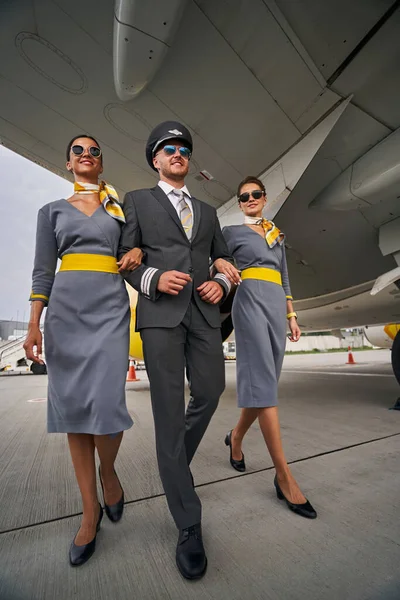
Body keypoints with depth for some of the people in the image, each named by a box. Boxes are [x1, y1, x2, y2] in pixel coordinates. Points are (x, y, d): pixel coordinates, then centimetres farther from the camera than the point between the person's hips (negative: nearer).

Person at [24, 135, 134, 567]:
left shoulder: (119, 208, 18)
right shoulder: (52, 211, 17)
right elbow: (43, 271, 9)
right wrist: (34, 323, 0)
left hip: (110, 306, -1)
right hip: (66, 307, 2)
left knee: (104, 402, -12)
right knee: (72, 405, 2)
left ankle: (108, 473, 22)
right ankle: (90, 511, 19)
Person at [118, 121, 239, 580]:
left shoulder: (207, 210, 24)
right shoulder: (137, 201, 14)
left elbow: (224, 259, 22)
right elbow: (125, 258, 5)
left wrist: (222, 281, 0)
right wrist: (153, 278, -13)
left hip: (204, 312, 5)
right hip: (160, 313, -4)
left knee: (210, 392, 5)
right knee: (168, 409, -3)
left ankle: (175, 462, 37)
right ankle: (189, 527, 13)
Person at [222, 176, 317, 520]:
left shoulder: (277, 235, 25)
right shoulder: (231, 232, 11)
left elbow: (284, 278, 21)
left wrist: (292, 315, 14)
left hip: (276, 304, 6)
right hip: (250, 300, -5)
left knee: (266, 379, 6)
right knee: (262, 379, -13)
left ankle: (236, 436, 29)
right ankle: (284, 475, -6)